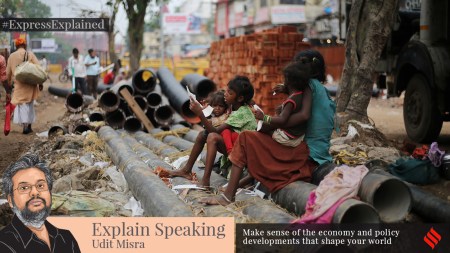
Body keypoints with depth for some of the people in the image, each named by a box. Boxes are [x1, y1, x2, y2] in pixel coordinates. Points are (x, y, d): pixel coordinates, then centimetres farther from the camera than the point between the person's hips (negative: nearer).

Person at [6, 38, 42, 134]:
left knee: (22, 105, 2)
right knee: (30, 104, 14)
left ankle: (25, 125, -13)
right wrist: (40, 82, -2)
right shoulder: (30, 54, -2)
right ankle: (29, 125, 18)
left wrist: (9, 84, 26)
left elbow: (8, 72, 12)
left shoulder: (12, 56, 4)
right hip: (30, 84, 0)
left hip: (18, 84, 0)